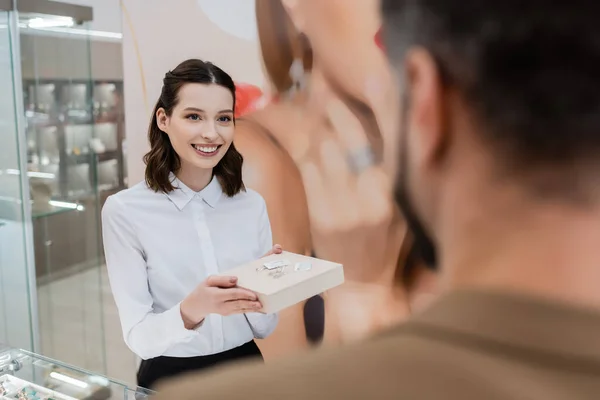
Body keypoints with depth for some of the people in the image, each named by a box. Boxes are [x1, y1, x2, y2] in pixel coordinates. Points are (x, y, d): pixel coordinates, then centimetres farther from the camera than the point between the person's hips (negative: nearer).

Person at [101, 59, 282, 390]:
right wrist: (192, 310, -28)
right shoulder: (124, 210, -10)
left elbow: (265, 329, 2)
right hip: (171, 378, -3)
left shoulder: (252, 204, -1)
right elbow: (139, 339, -11)